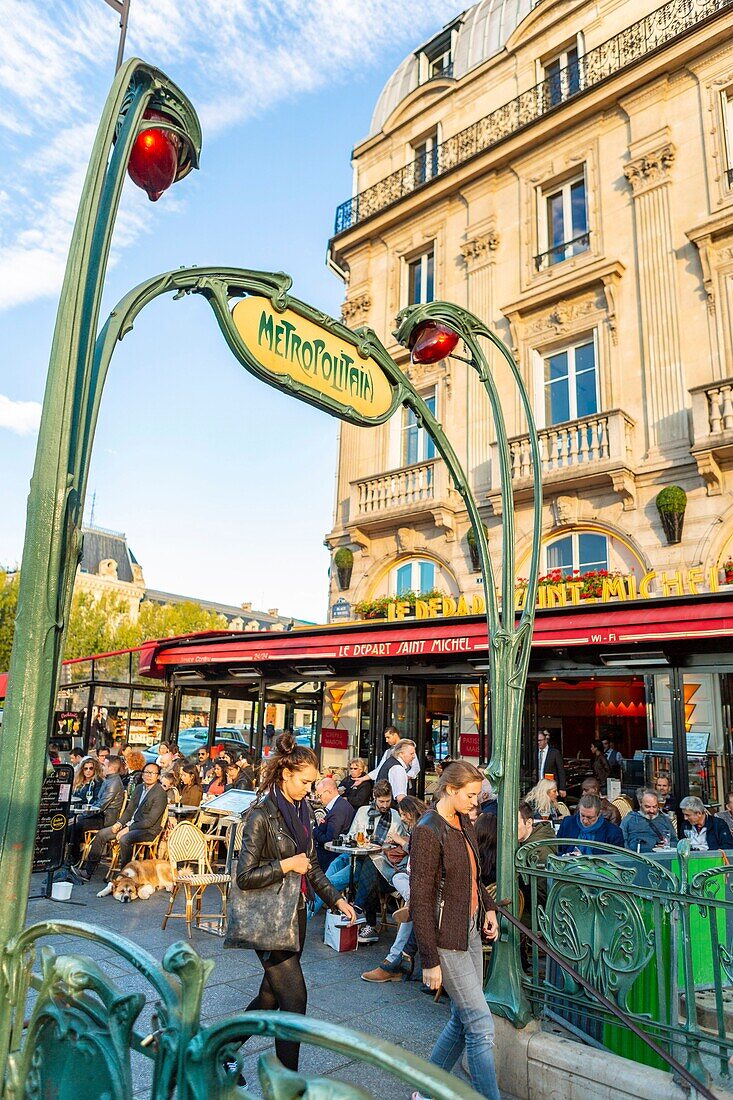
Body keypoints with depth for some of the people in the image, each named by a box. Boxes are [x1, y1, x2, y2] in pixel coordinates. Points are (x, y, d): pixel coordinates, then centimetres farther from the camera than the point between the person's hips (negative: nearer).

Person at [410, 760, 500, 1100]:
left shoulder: (464, 824, 6)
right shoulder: (428, 831, -20)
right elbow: (419, 901, -19)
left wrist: (488, 907, 5)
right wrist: (430, 960, -17)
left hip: (472, 930, 8)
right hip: (446, 940, -8)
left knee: (463, 1020, 15)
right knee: (481, 1025, -3)